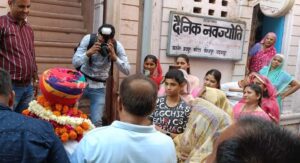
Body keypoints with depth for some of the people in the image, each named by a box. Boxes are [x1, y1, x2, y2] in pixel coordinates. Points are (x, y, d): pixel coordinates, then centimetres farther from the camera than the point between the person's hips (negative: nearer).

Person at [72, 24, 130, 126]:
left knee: (96, 121, -4)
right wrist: (89, 52, -35)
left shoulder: (117, 46, -14)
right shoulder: (88, 39, -16)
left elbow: (127, 71, -18)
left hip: (99, 87, 0)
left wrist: (114, 57, -32)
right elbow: (75, 62, -18)